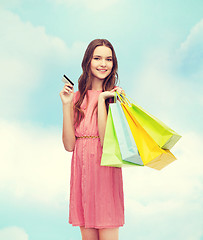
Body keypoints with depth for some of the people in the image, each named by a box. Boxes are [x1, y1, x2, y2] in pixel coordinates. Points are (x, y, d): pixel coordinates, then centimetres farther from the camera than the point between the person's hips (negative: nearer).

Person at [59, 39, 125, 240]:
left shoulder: (115, 95, 0)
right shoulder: (77, 97, 9)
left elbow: (107, 141, -14)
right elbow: (69, 144, -1)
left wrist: (101, 99, -14)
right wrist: (66, 104, -6)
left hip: (105, 170, -3)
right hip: (81, 170, 3)